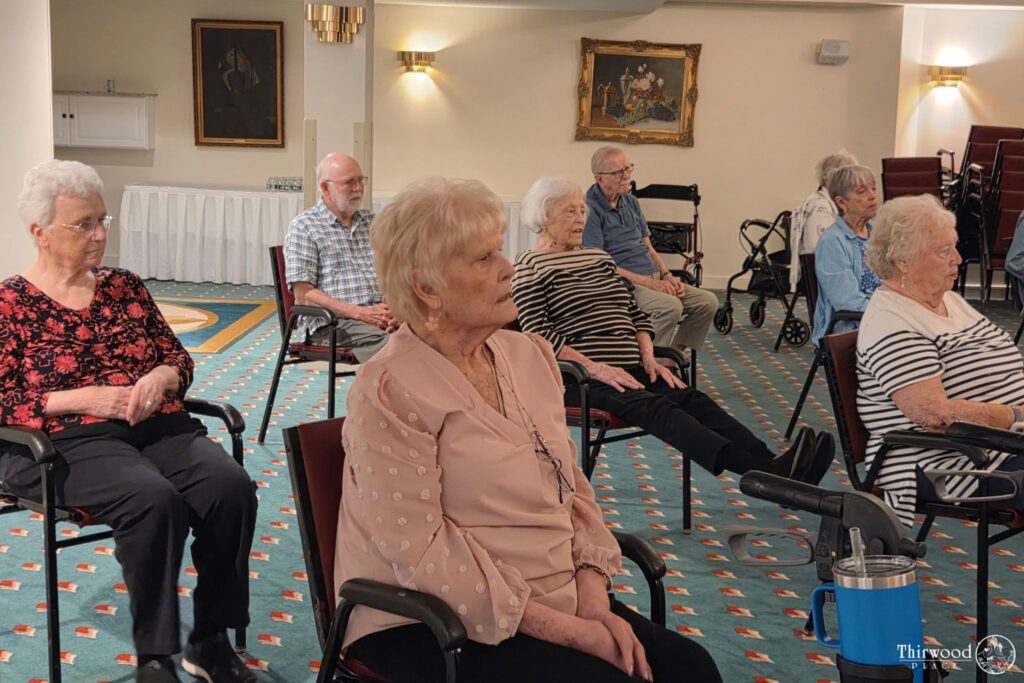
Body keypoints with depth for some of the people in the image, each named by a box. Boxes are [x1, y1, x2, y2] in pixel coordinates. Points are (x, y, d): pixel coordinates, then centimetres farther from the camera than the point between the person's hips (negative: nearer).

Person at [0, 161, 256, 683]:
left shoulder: (124, 285, 16)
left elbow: (178, 356, 18)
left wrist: (161, 377, -6)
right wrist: (83, 398, -16)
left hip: (159, 426, 5)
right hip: (71, 443, -4)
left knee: (231, 486, -25)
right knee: (154, 499, -35)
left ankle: (210, 641, -11)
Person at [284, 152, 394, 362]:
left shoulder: (372, 223, 21)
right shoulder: (304, 226, 4)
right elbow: (304, 295, -5)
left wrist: (393, 310, -7)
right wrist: (360, 313, -14)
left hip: (380, 315, 5)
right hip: (331, 322, -5)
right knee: (387, 343, -36)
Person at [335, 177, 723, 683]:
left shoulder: (527, 354, 8)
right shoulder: (391, 391, -15)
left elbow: (571, 488, 10)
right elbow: (418, 548, -19)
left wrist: (592, 599, -6)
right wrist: (564, 628, -19)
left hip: (557, 599, 7)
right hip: (433, 624, -6)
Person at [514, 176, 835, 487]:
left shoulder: (600, 258, 23)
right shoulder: (530, 267, 2)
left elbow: (635, 313, 21)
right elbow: (539, 333, -10)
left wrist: (648, 357, 2)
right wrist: (593, 368, -20)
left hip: (630, 370, 7)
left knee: (694, 400, -20)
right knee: (656, 408, -32)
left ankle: (774, 466, -40)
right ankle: (767, 473, -52)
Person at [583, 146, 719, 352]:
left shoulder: (631, 202, 18)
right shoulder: (590, 210, -10)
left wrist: (667, 276, 2)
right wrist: (649, 283, -17)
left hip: (655, 279, 9)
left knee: (708, 301, -4)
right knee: (670, 306, -32)